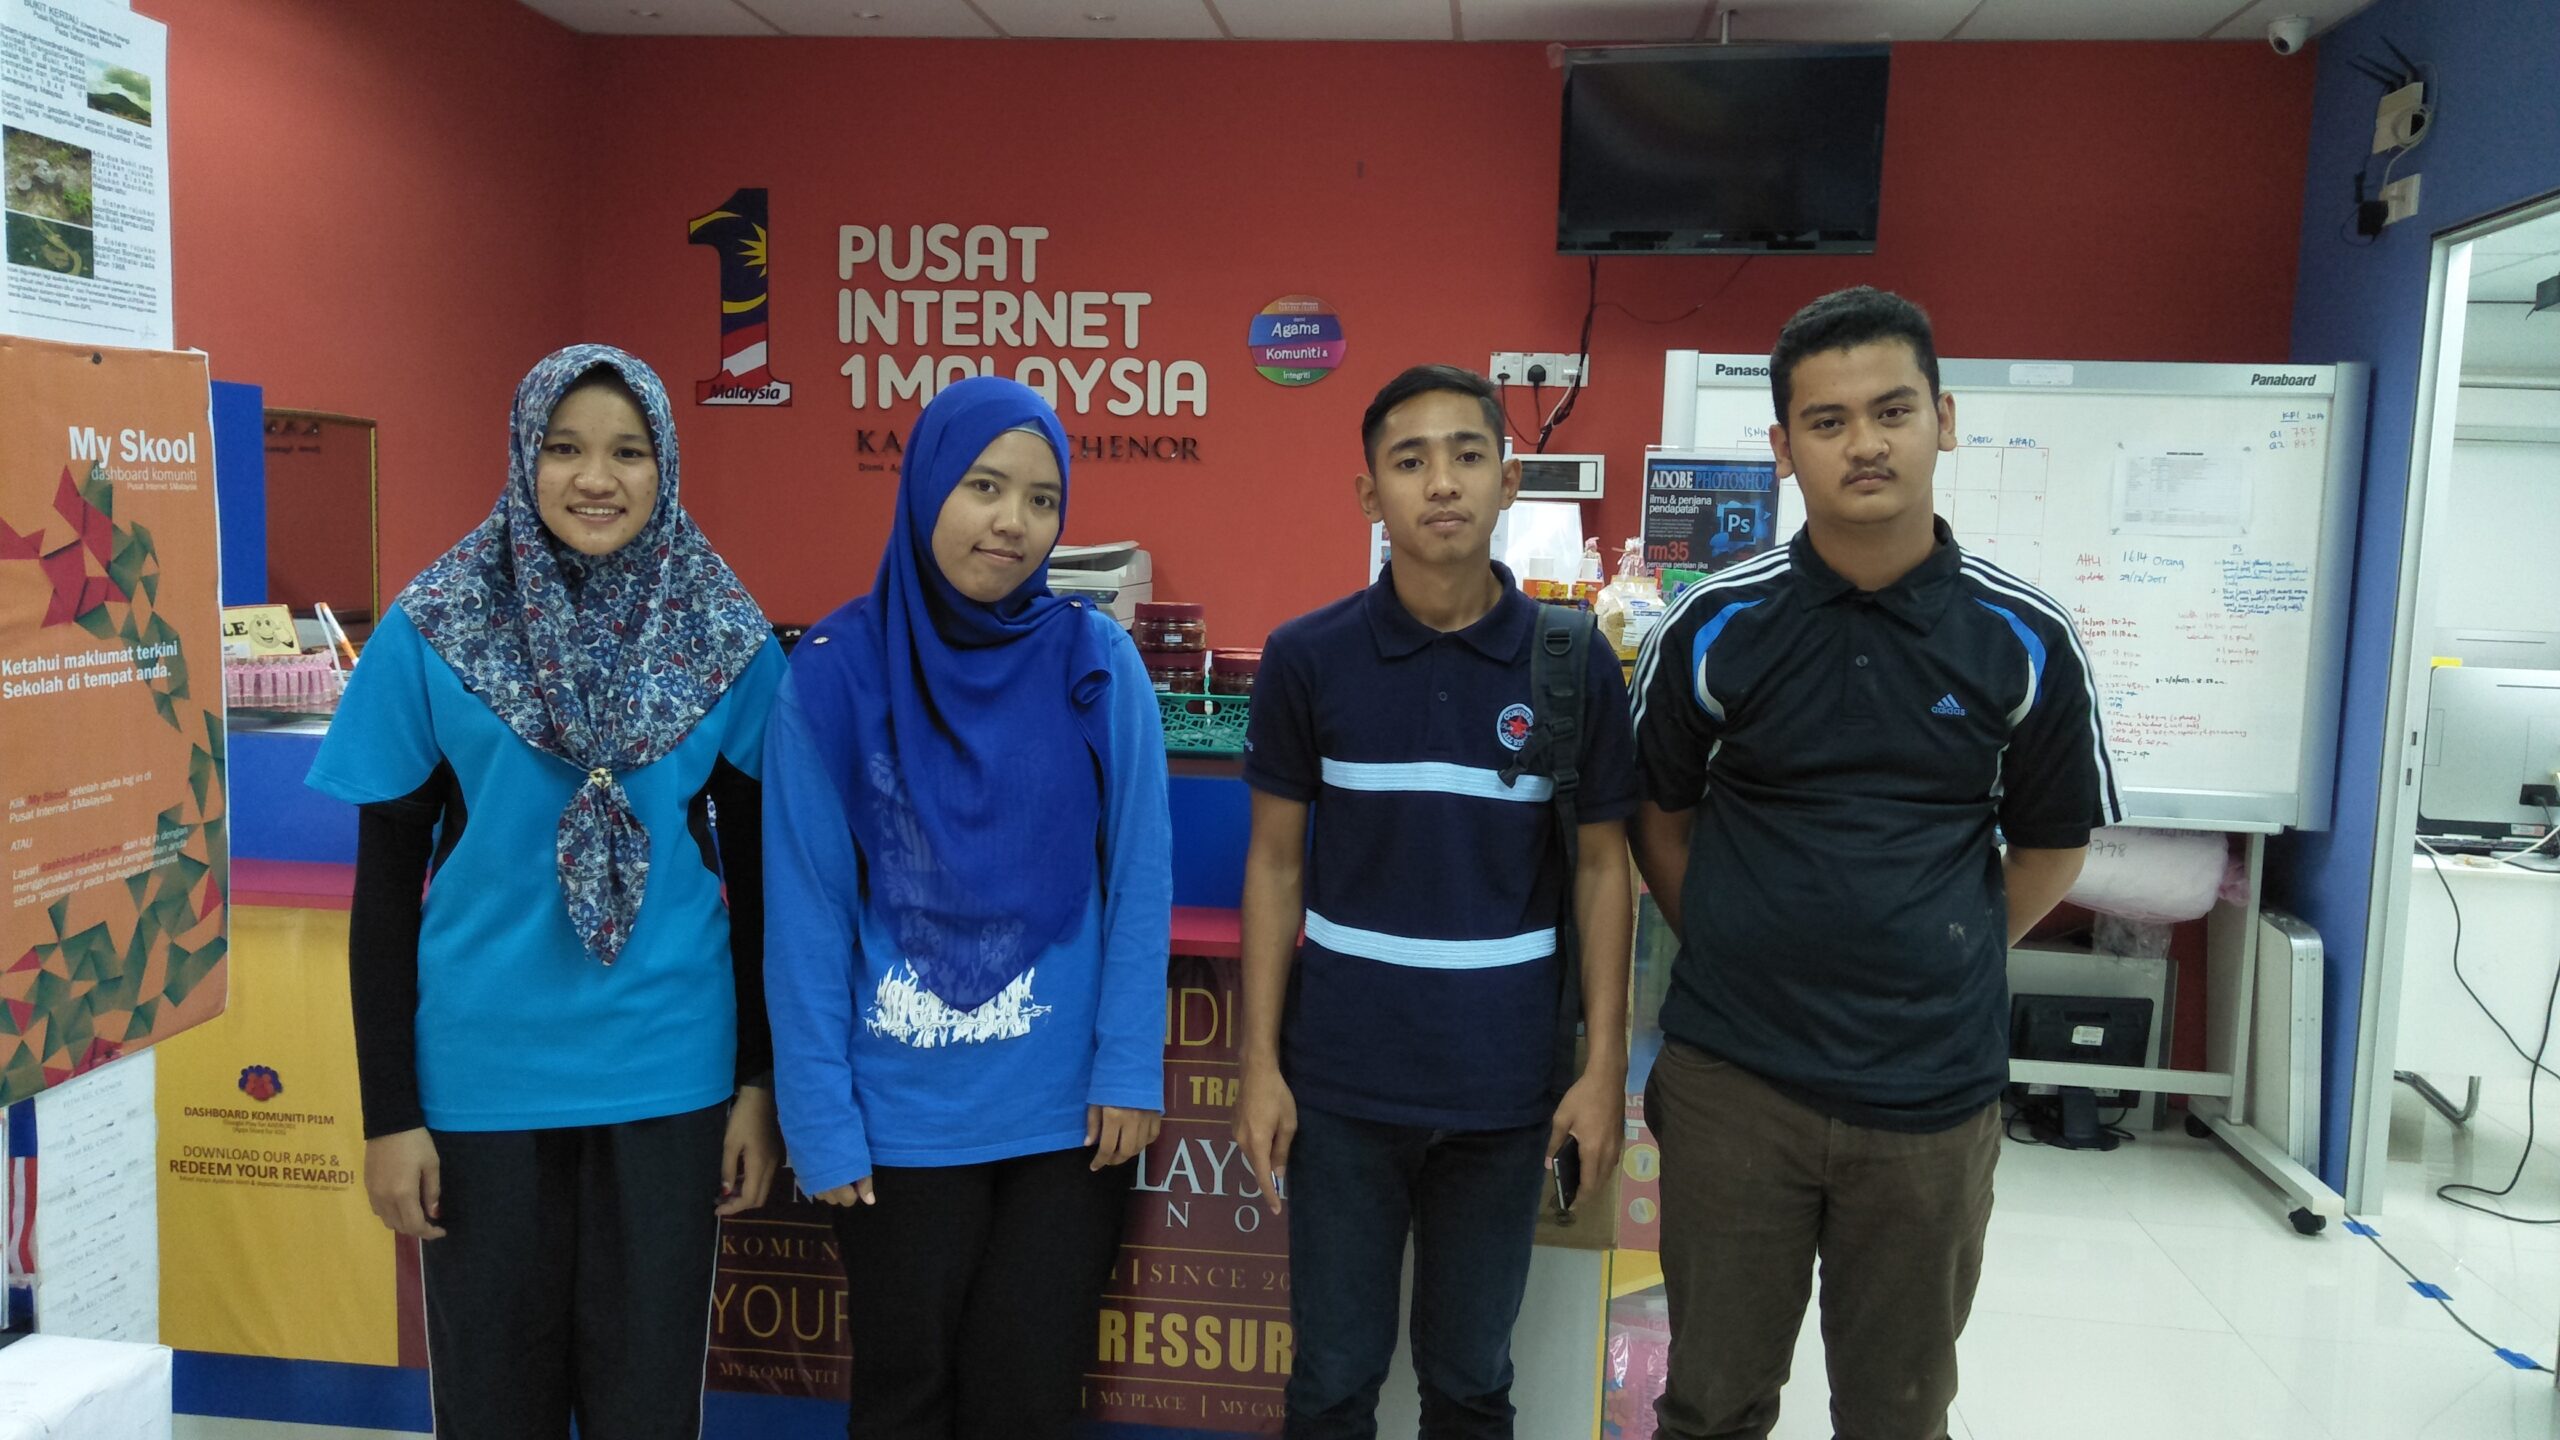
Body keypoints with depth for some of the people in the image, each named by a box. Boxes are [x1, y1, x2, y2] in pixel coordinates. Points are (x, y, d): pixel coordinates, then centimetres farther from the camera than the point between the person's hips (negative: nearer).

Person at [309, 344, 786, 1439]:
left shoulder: (727, 643, -3)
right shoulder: (430, 635, -6)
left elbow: (756, 872, 3)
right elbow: (384, 889, -2)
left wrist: (761, 1081, 2)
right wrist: (389, 1112, -3)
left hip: (670, 1078, 1)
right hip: (481, 1079, 0)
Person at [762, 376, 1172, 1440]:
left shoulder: (1097, 663, -6)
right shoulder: (836, 673, -8)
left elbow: (1138, 879, -3)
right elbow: (806, 911, -6)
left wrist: (1129, 1067, -5)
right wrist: (820, 1116, -6)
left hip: (1067, 1111, 1)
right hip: (900, 1114, 0)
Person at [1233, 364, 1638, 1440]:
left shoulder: (1574, 664, -4)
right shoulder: (1307, 658, -5)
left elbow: (1601, 869, 3)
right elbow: (1275, 863, 1)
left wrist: (1605, 1066, -1)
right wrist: (1260, 1061, -2)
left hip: (1503, 1086, 1)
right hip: (1341, 1080, 0)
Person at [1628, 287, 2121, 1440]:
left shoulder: (2023, 640, -4)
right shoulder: (1715, 626, -5)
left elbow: (2050, 844, 8)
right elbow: (1661, 820, 7)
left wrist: (1940, 964, 2)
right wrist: (1735, 956, 1)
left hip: (1932, 1091, 1)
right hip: (1732, 1078, 0)